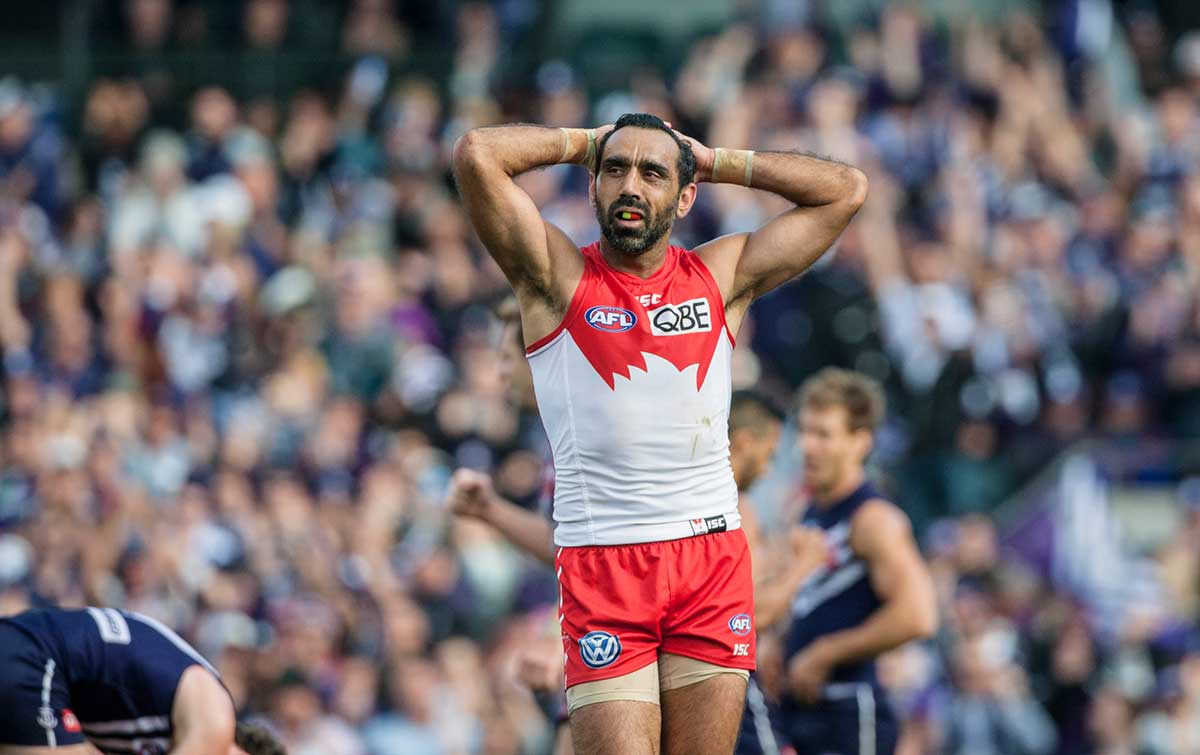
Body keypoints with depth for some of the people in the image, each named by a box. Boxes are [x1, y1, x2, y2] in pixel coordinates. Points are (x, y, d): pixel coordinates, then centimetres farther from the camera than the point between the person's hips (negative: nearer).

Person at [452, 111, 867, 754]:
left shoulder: (721, 278, 11)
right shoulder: (559, 278, 2)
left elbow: (846, 190, 13)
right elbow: (477, 154, -10)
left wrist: (712, 162, 13)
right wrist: (583, 143, 5)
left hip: (713, 559, 3)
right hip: (602, 571, -3)